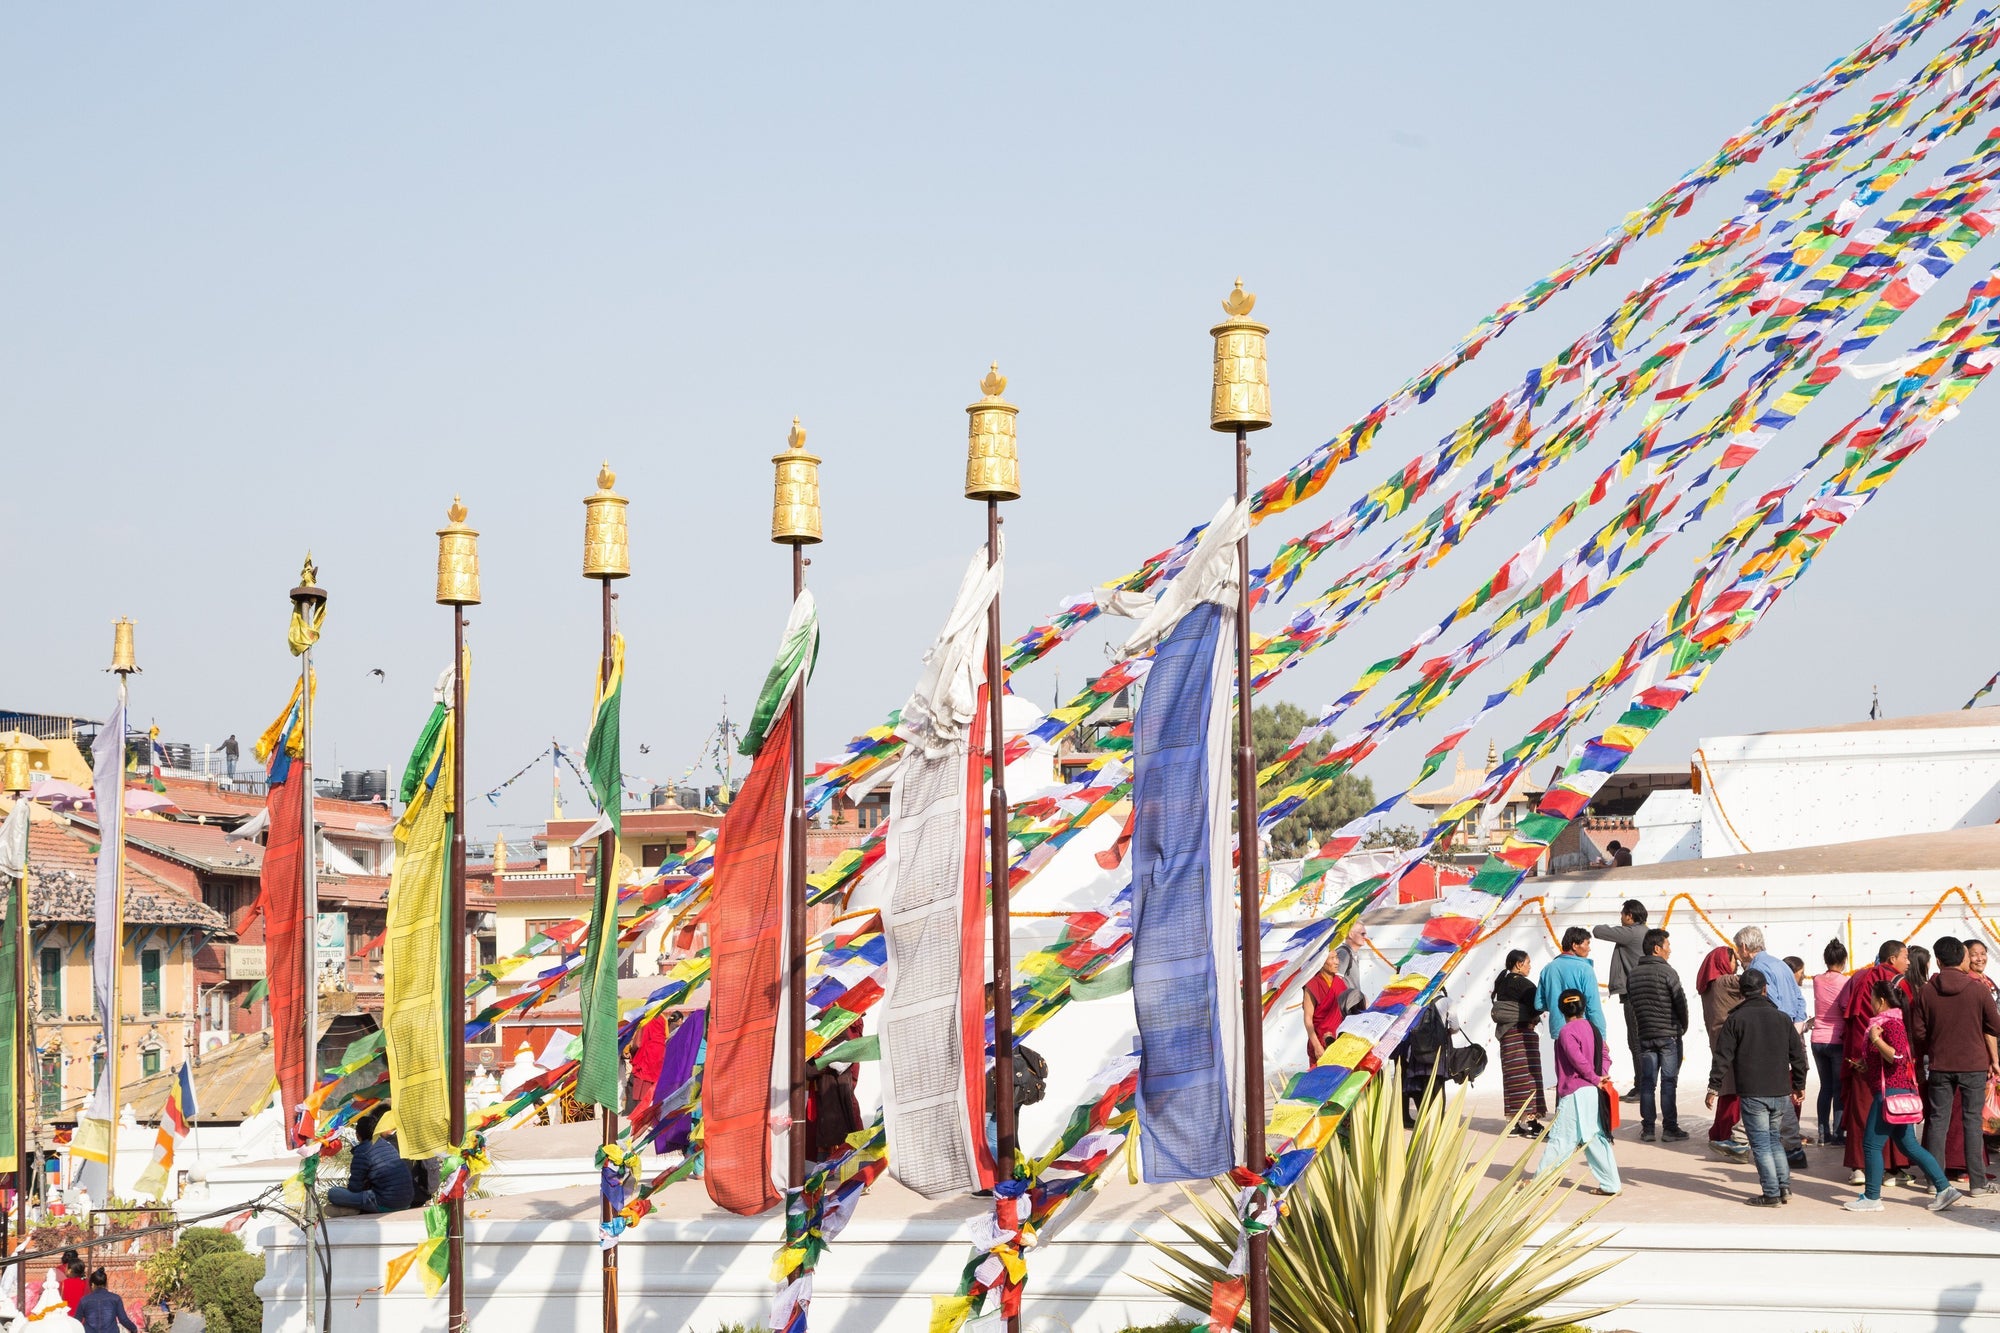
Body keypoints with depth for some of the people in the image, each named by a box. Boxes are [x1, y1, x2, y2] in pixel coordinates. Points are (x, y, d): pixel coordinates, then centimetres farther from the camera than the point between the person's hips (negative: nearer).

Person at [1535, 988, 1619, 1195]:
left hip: (1575, 1093, -8)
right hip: (1593, 1093, 8)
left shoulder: (1567, 1031, -11)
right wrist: (1601, 1076, -1)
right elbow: (1605, 1055, 12)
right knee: (1596, 1139, 11)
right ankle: (1609, 1184, 10)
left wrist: (1594, 1078, -8)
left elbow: (1578, 1059, -20)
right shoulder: (1593, 1029, 13)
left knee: (1559, 1138, -5)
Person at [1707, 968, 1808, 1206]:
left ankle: (1771, 1194, -2)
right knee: (1774, 1139, 18)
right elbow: (1798, 1054, 12)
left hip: (1752, 1094, -4)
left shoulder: (1736, 1019, -4)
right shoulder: (1782, 1018, 7)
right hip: (1780, 1092, 4)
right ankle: (1785, 1187, 12)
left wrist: (1714, 1087, 0)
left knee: (1761, 1143, 0)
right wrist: (1799, 1085, 23)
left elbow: (1723, 1056, -6)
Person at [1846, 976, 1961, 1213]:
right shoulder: (1888, 1022, 18)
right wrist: (1866, 1066, 22)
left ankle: (1872, 1198, 1)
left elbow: (1897, 1056, -27)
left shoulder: (1891, 1024, -14)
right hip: (1899, 1093, 11)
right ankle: (1944, 1188, 9)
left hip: (1891, 1092, -11)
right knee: (1908, 1145, 11)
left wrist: (1875, 1039, -20)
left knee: (1872, 1144, -4)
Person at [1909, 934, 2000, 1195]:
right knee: (1972, 1121, 3)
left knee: (1937, 1121, 7)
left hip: (1939, 1066, 1)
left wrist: (1924, 1058, 19)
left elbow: (1918, 1034, 1)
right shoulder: (1978, 990, -5)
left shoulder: (1926, 993, -3)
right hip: (1974, 1065, -1)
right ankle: (1978, 1181, 2)